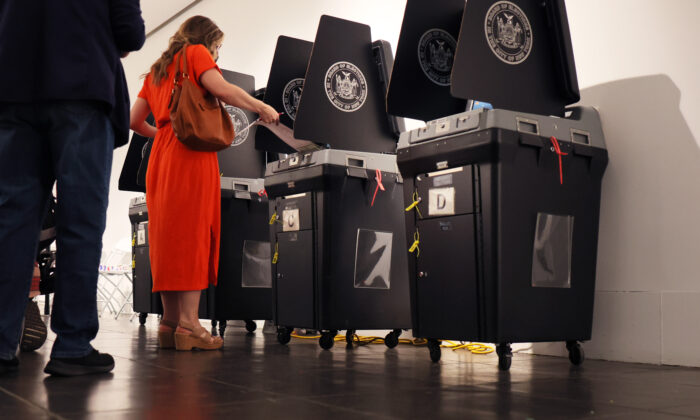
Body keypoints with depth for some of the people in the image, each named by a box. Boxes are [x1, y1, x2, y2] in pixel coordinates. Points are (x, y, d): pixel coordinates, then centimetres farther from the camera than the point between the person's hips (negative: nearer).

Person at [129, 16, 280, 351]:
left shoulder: (157, 70, 28)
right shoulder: (196, 53, 7)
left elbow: (133, 121, 26)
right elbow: (221, 89, -12)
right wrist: (262, 108, -2)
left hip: (161, 158, 8)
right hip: (192, 155, -8)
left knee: (168, 236, 4)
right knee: (194, 234, -12)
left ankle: (169, 323, 2)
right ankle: (188, 324, -17)